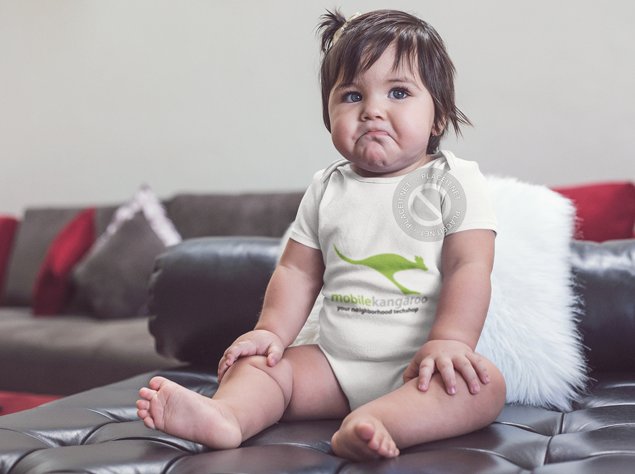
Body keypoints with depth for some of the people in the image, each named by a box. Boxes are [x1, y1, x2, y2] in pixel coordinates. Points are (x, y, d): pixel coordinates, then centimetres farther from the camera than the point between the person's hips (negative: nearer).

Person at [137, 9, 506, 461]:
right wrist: (272, 331, -3)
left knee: (484, 384, -31)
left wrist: (449, 342, -26)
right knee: (256, 361, -10)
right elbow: (299, 270, 11)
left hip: (417, 366, -4)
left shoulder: (453, 181, -3)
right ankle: (226, 415, -38)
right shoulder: (326, 188, 10)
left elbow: (469, 267, -13)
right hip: (335, 363, 4)